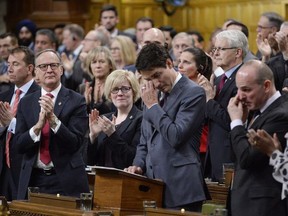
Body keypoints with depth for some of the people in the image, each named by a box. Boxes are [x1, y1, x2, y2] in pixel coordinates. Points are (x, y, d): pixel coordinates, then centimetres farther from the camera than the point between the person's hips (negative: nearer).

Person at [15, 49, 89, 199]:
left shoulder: (76, 101, -2)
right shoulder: (26, 103, 8)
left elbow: (75, 143, -10)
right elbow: (19, 145, 1)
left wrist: (53, 119, -22)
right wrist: (38, 125, -17)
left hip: (66, 182, -3)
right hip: (32, 180, 3)